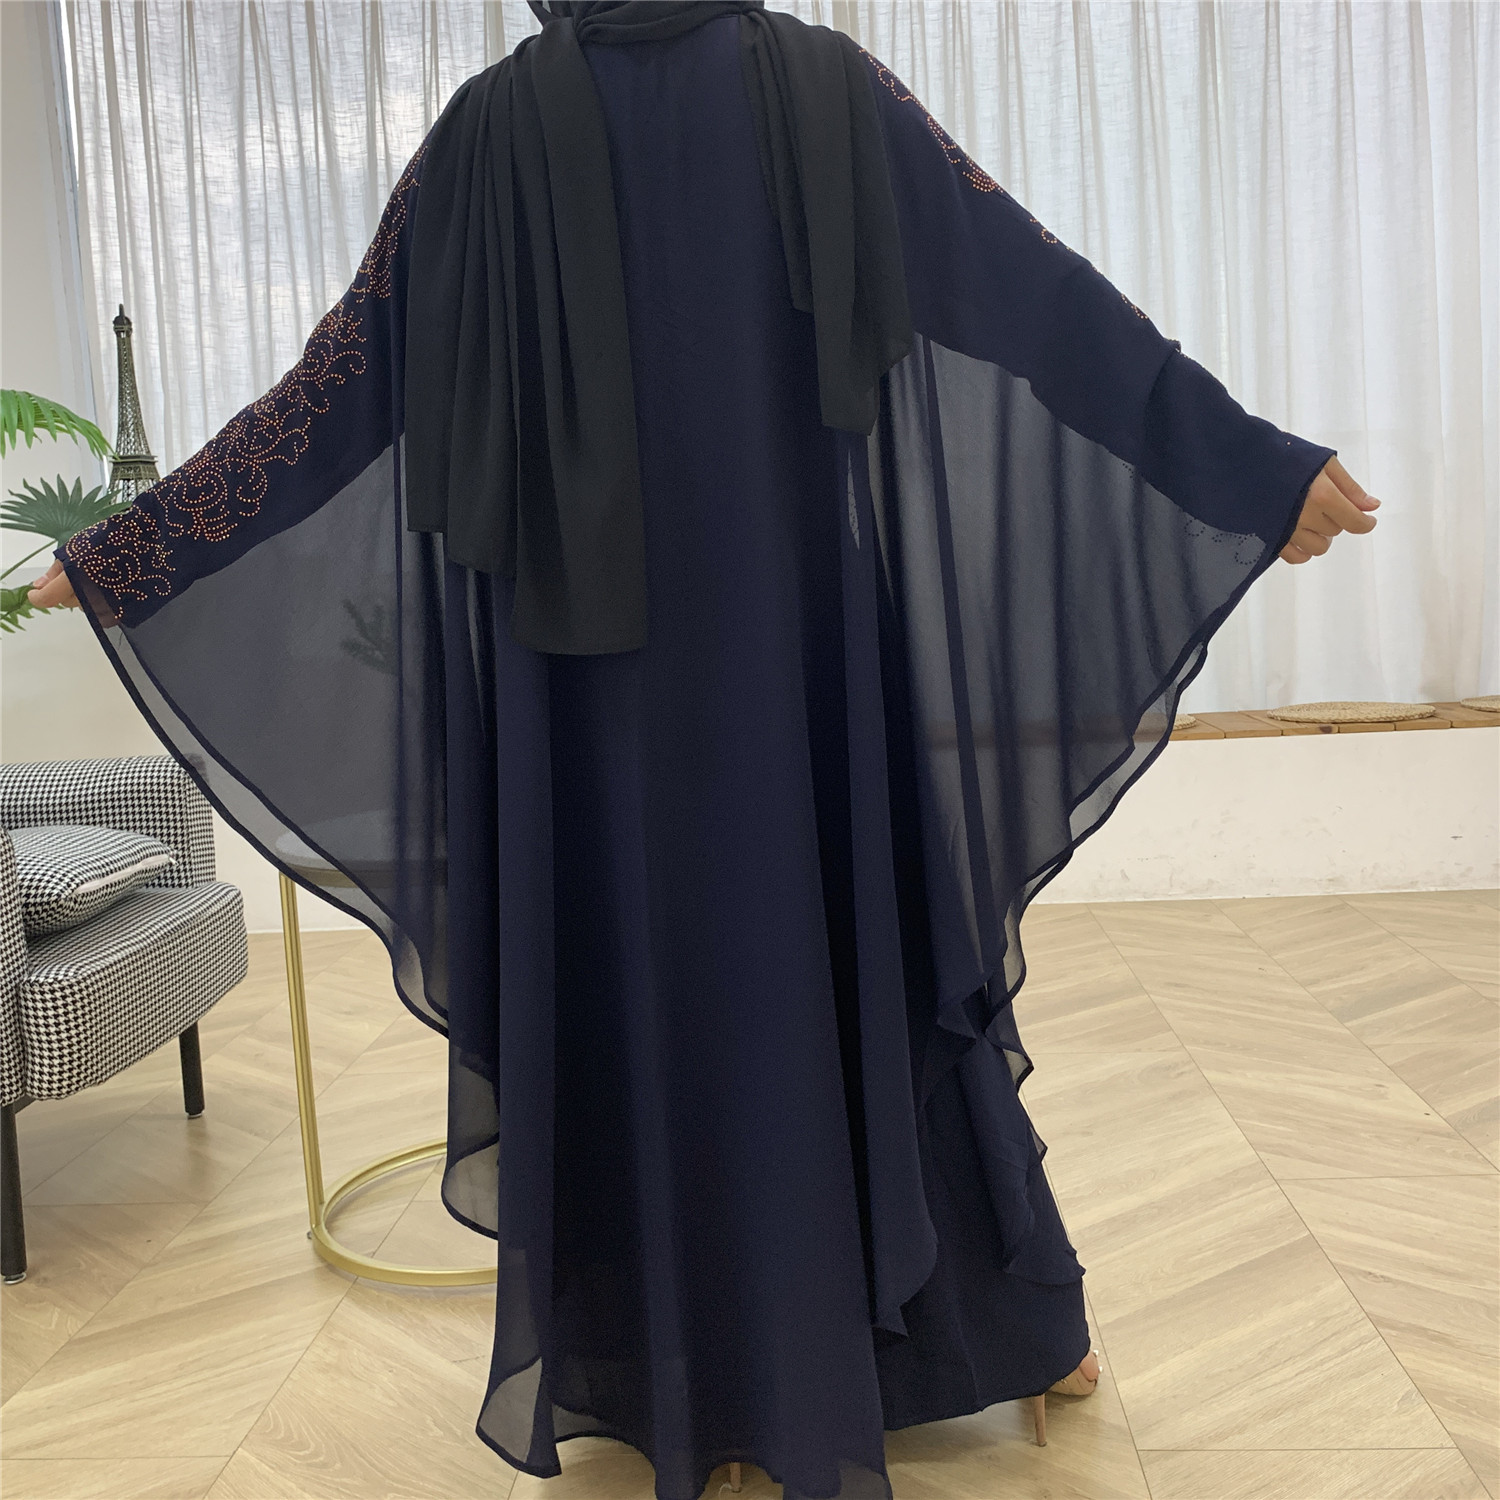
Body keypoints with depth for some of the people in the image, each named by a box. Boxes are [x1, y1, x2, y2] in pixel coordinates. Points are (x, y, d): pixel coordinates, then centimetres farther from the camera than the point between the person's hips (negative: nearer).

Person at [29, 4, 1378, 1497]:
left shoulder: (492, 126, 2)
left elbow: (332, 387, 3)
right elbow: (1050, 297, 1)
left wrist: (117, 556, 14)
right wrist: (1265, 469, 8)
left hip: (584, 663, 0)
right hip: (808, 636, 1)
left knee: (621, 975, 11)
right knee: (864, 950, 13)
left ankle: (657, 1374, 27)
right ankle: (1020, 1323, 32)